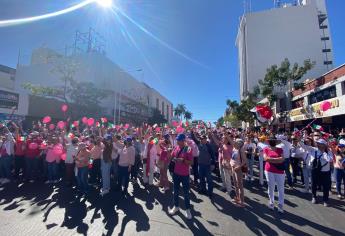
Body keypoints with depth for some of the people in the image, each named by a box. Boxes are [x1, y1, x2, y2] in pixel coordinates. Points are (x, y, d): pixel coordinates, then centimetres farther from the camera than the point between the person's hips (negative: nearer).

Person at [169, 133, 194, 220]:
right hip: (176, 173, 4)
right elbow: (171, 157, 8)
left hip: (185, 174, -4)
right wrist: (174, 159, -13)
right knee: (176, 191, 18)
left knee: (186, 193, 10)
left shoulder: (188, 149, -14)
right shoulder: (176, 148, -2)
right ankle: (176, 206, 37)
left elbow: (191, 163, -14)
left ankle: (187, 209, 28)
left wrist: (183, 160, -27)